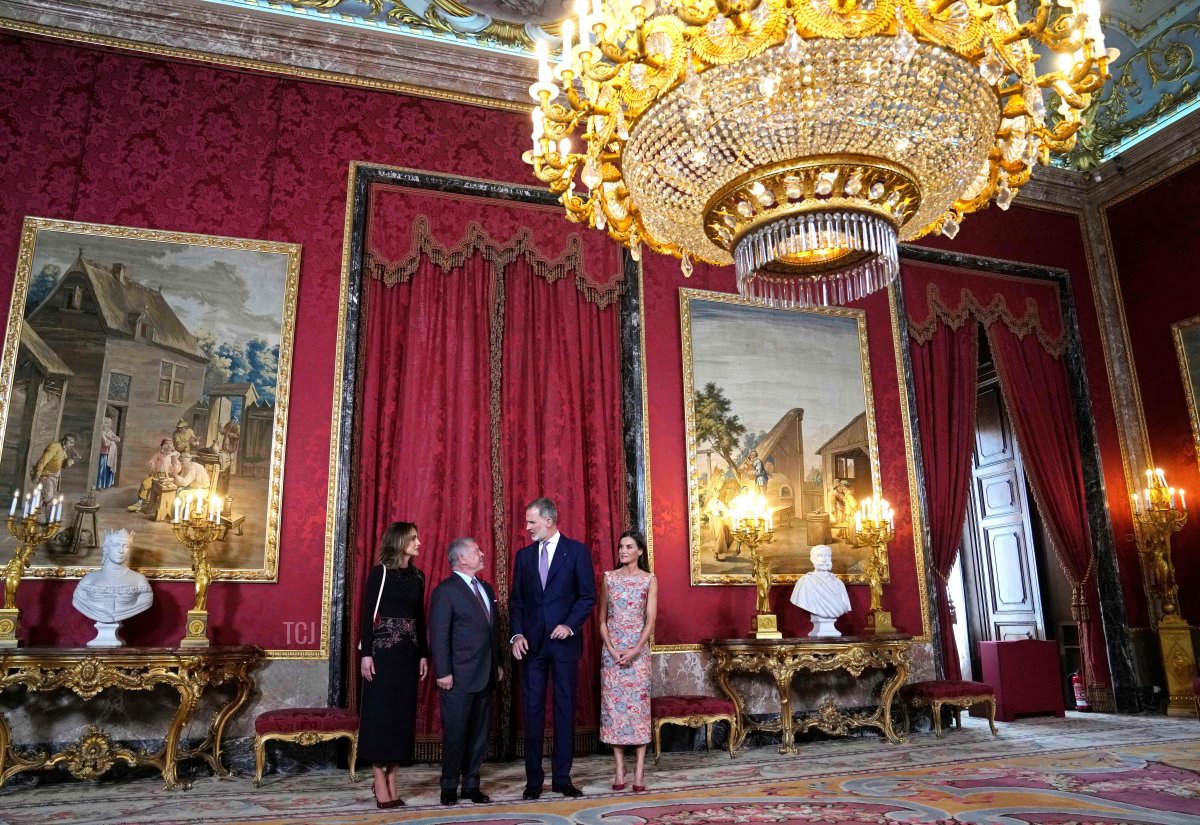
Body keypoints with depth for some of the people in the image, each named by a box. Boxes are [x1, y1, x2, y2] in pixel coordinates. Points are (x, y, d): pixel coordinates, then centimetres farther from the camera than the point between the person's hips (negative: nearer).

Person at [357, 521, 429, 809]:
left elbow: (420, 618, 13)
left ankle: (391, 780, 15)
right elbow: (367, 614, -8)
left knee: (403, 712, 6)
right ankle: (380, 782, 7)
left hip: (409, 651, 6)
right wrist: (366, 654, -14)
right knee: (381, 711, -1)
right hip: (383, 650, -6)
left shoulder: (417, 575, 10)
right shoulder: (380, 573, -6)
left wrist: (424, 654, 9)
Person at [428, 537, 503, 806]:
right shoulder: (445, 591, -9)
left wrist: (498, 664, 16)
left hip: (486, 676, 7)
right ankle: (449, 787, 18)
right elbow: (438, 636, -12)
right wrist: (443, 672, -16)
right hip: (459, 677, -7)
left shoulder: (486, 588, 14)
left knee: (480, 733, 12)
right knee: (455, 734, 3)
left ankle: (471, 785, 23)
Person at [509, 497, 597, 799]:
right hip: (531, 642, 3)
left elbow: (588, 595, -3)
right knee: (532, 710, 6)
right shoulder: (524, 555, 8)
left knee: (565, 709, 5)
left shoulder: (577, 551, -2)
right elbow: (516, 599, 9)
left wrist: (570, 626, -14)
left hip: (564, 640, -3)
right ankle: (533, 779, 15)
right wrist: (517, 634, -3)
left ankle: (562, 777, 15)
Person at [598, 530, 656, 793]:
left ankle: (639, 771, 4)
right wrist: (612, 650, -8)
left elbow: (650, 620, -4)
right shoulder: (609, 578, 5)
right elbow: (602, 619, 5)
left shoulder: (649, 580, 1)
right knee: (613, 705, 1)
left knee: (638, 705, -2)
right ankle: (619, 770, 10)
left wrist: (635, 650, -14)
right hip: (611, 650, 2)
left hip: (638, 650, -1)